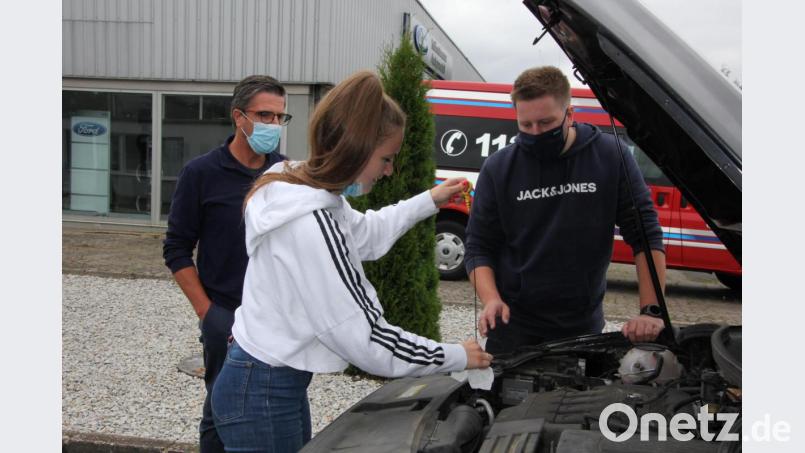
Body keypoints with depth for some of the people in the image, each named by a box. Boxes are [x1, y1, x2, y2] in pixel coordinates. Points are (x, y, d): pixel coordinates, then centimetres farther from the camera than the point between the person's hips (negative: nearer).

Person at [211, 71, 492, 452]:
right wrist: (456, 357, -12)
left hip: (279, 383, 9)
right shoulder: (311, 223, -28)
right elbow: (363, 337, -24)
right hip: (262, 395, -9)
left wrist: (428, 202, 28)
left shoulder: (307, 192, 1)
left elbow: (365, 233, 24)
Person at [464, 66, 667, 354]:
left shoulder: (611, 156, -5)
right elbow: (479, 247, 0)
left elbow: (646, 236, -5)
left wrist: (651, 310, -14)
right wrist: (491, 300, -18)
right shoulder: (498, 169, -3)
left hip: (584, 326, 0)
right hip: (513, 326, 0)